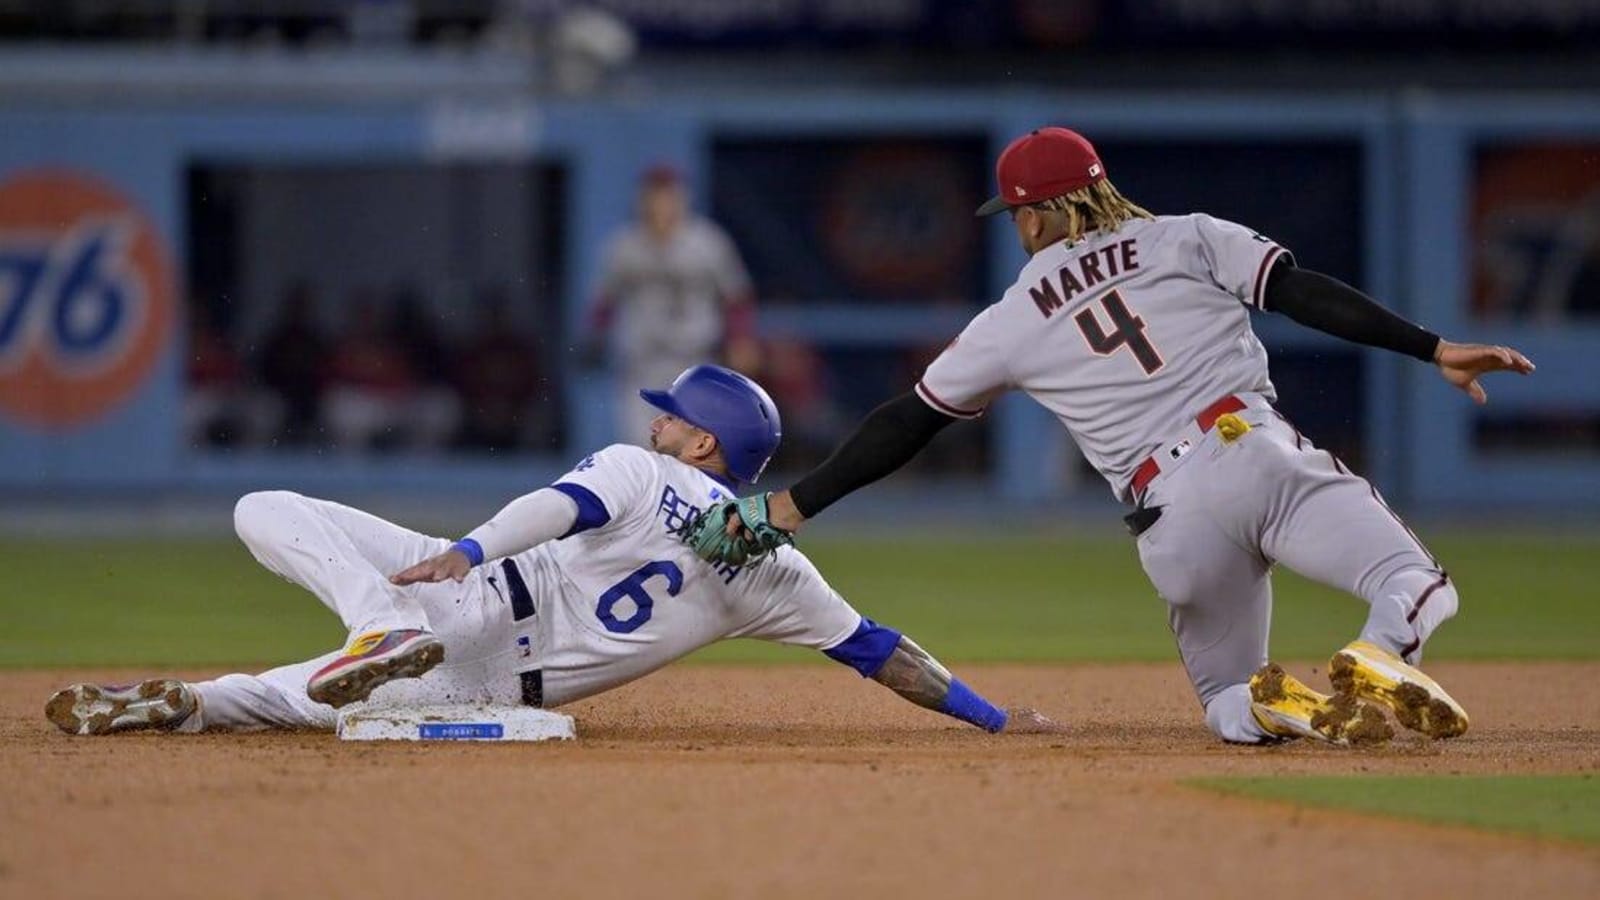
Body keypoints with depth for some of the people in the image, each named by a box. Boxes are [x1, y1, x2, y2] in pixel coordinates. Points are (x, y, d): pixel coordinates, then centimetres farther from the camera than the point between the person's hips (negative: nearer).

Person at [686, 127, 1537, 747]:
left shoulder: (1015, 319, 17)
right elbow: (1306, 292, 3)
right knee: (1412, 584, -1)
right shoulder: (1189, 240, 16)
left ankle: (1275, 705, -18)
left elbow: (905, 425, 21)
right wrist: (1432, 347, 1)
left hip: (1172, 519, 1)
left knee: (1225, 696, 19)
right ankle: (1380, 658, -37)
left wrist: (788, 506, 28)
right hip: (1258, 453, -1)